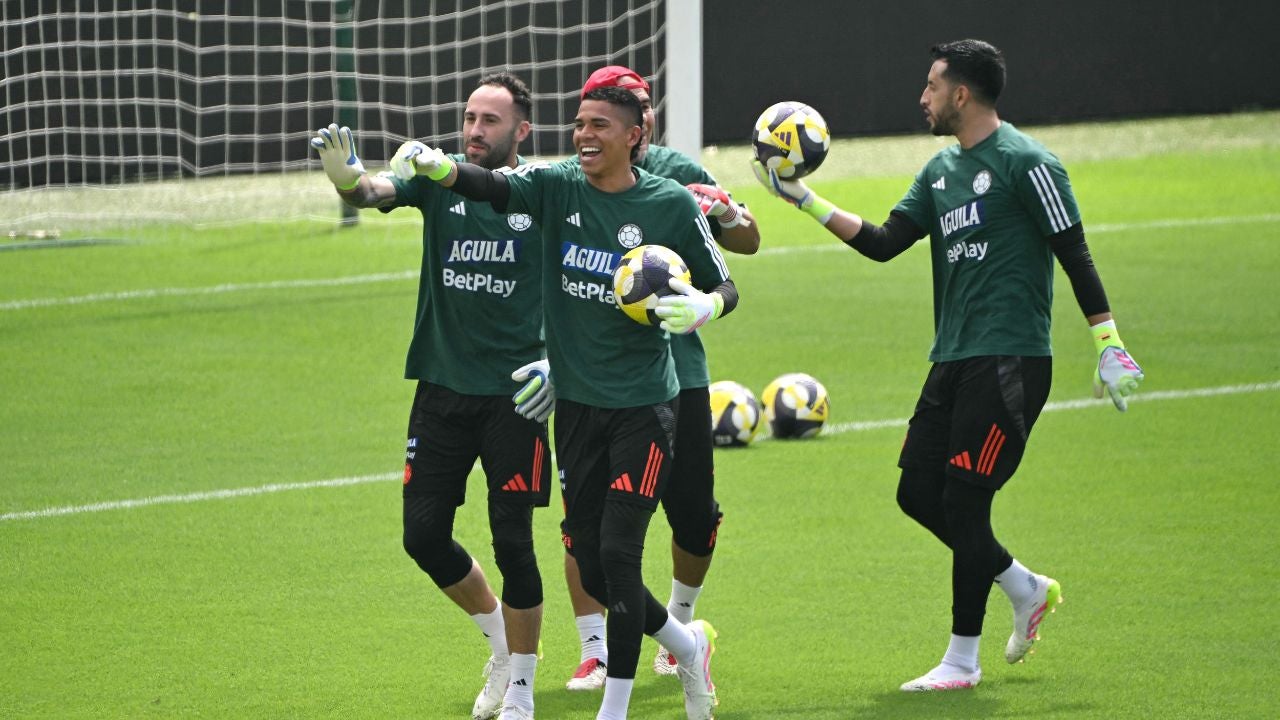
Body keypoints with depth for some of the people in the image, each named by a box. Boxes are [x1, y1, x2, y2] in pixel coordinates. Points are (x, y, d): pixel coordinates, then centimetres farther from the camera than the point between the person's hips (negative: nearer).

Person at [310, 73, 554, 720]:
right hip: (442, 389, 3)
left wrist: (556, 362, -13)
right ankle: (501, 639, 30)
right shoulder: (441, 181, 1)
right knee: (424, 535, 4)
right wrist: (348, 178, -42)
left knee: (512, 542, -3)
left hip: (512, 397, -3)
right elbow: (379, 191, -19)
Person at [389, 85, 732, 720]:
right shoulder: (557, 187, 0)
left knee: (618, 554, -10)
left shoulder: (671, 205, -6)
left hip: (643, 405, -4)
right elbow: (491, 187, -19)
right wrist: (437, 166, -40)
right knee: (591, 566, 8)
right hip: (576, 403, 4)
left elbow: (723, 288, 3)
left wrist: (705, 307, -20)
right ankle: (686, 644, 34)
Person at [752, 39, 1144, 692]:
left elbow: (1074, 255, -10)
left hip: (1009, 362, -9)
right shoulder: (941, 171, 14)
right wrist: (805, 201, 7)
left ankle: (962, 661, 1)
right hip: (952, 360, 9)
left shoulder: (1025, 163, -10)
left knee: (963, 502, -9)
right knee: (918, 493, 6)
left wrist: (1109, 346, -12)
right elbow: (883, 243, 13)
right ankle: (1025, 589, 24)